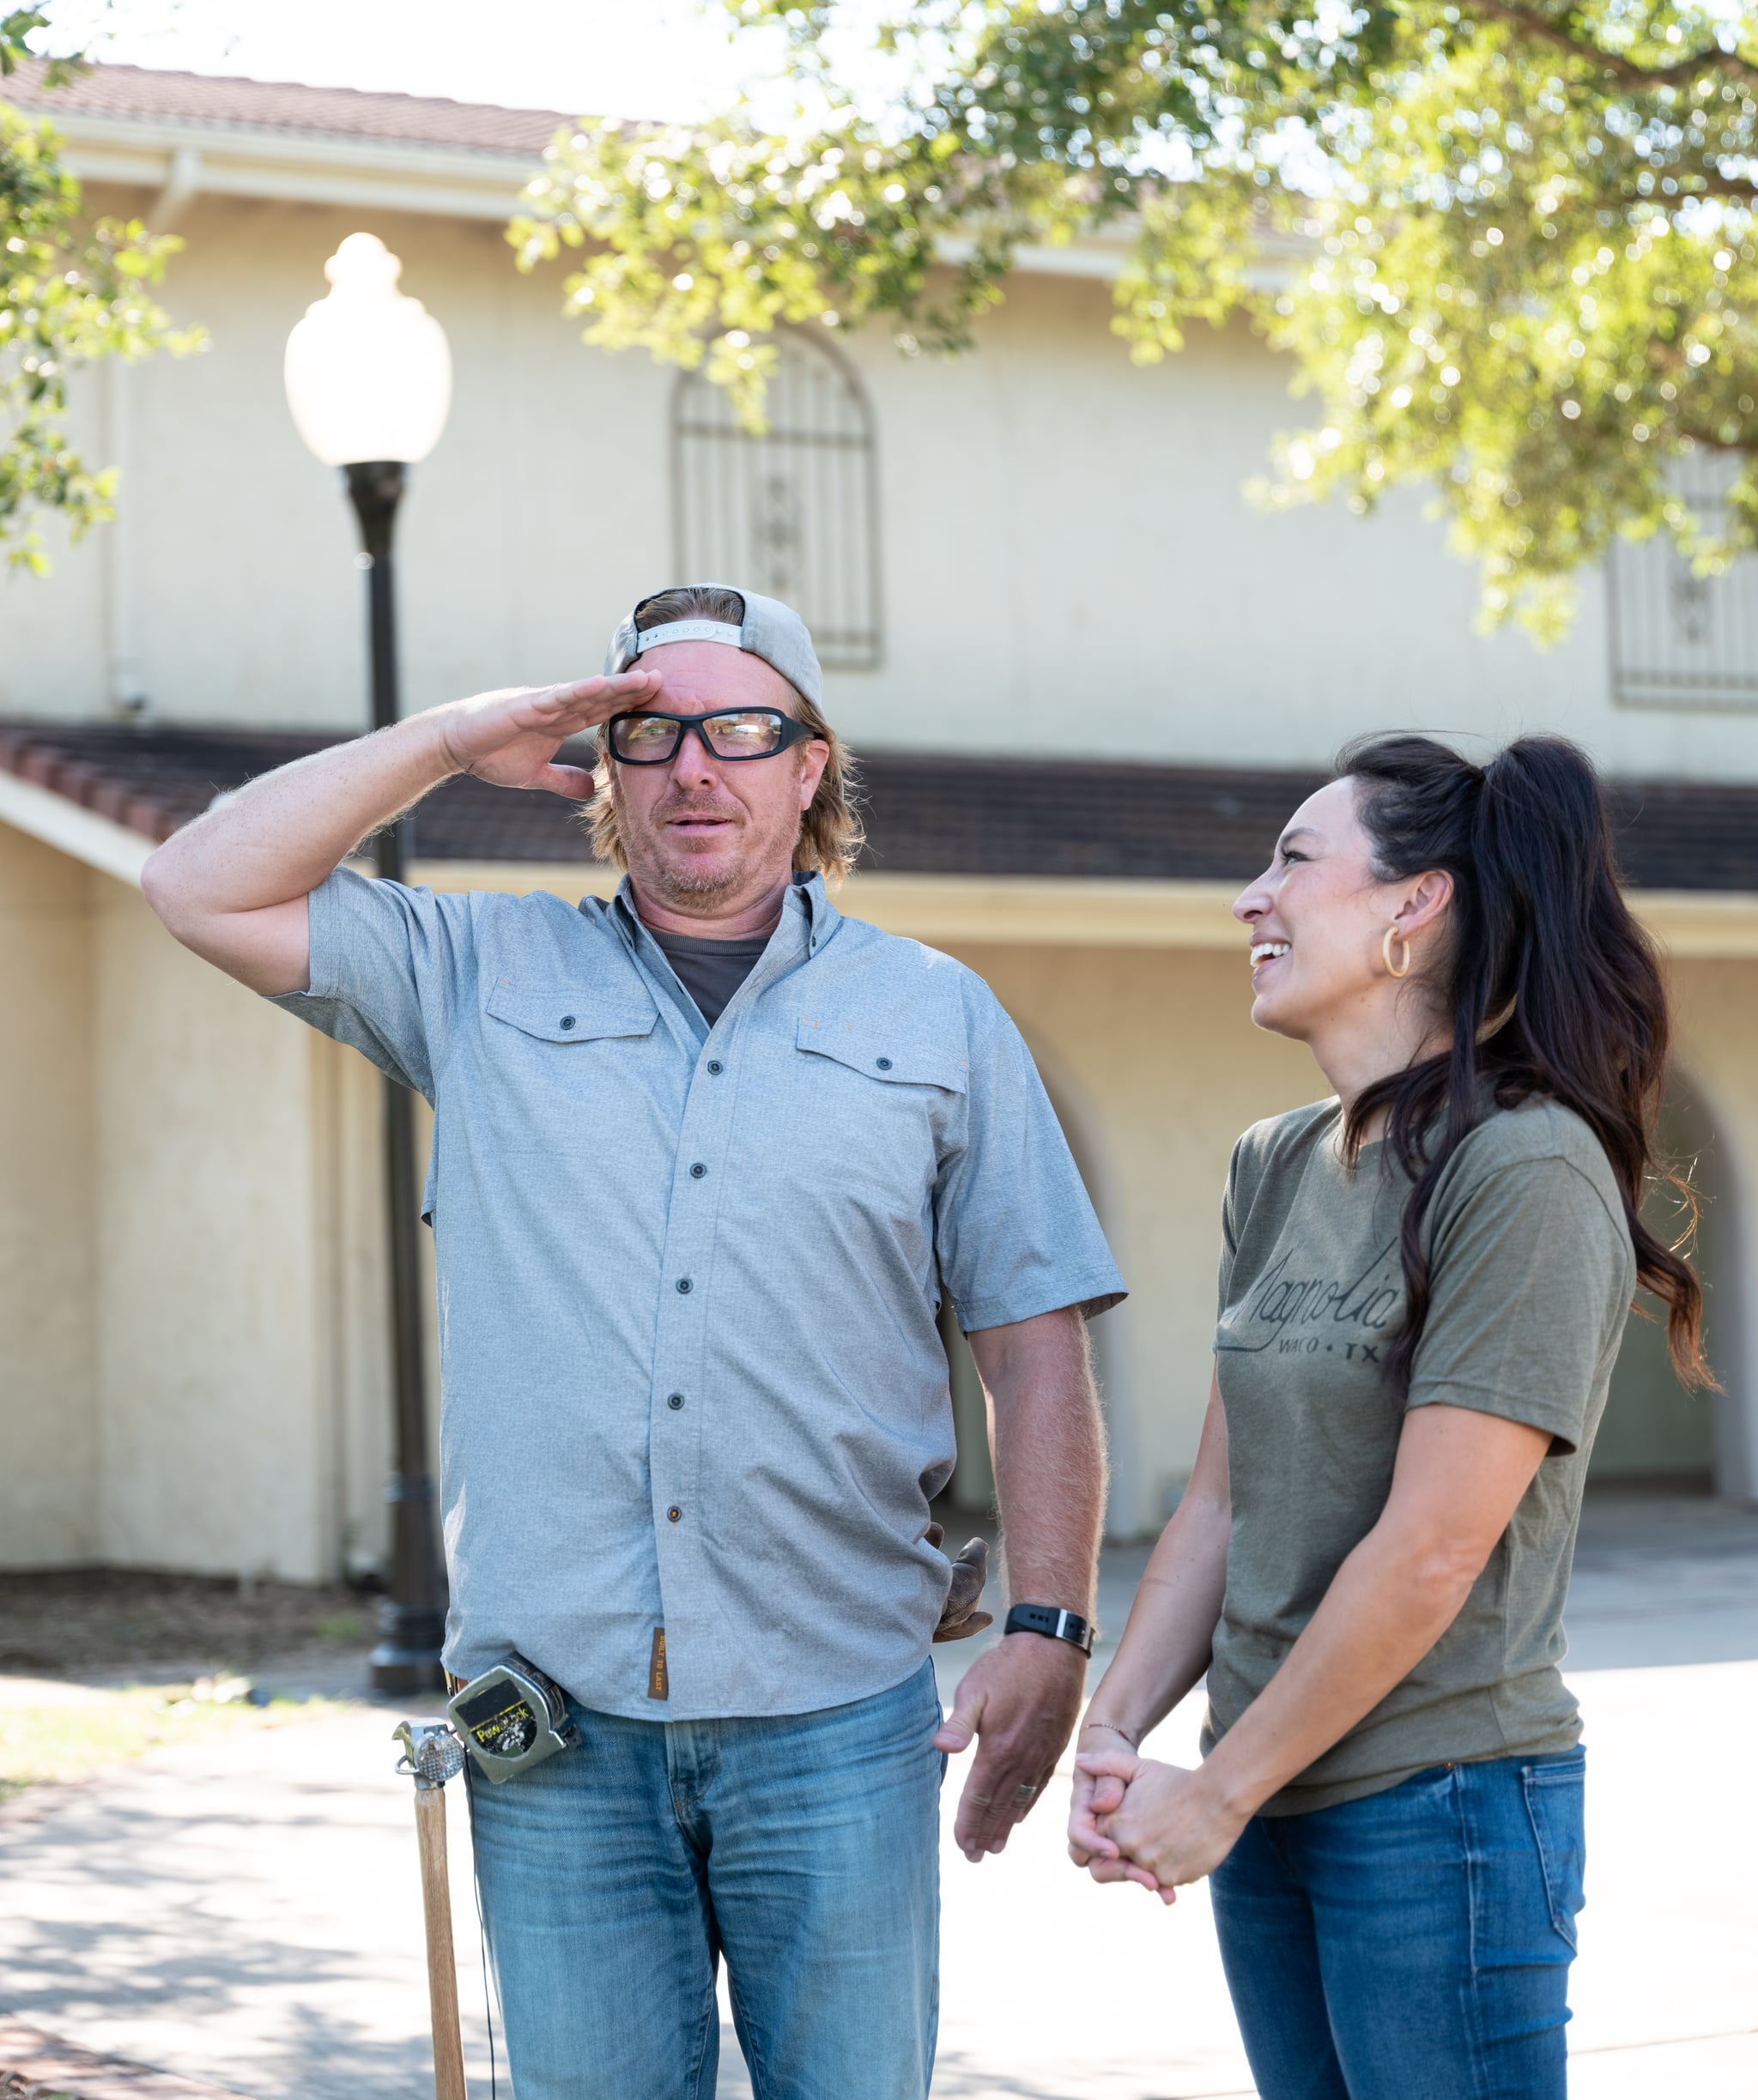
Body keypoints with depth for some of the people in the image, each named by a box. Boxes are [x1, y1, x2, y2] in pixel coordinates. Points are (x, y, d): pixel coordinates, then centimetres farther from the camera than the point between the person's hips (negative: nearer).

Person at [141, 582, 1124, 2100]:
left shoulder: (938, 1018, 10)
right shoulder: (485, 981, 11)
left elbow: (1037, 1350, 7)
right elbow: (205, 890, 5)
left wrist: (1050, 1632, -2)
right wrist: (454, 742, 2)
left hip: (836, 1711, 0)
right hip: (556, 1715, 1)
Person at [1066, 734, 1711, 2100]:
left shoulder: (1528, 1171, -15)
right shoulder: (1276, 1169, 9)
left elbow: (1430, 1554, -18)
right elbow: (1221, 1500, 10)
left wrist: (1216, 1793, -13)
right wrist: (1114, 1733, -3)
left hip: (1440, 1812, -7)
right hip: (1271, 1806, 7)